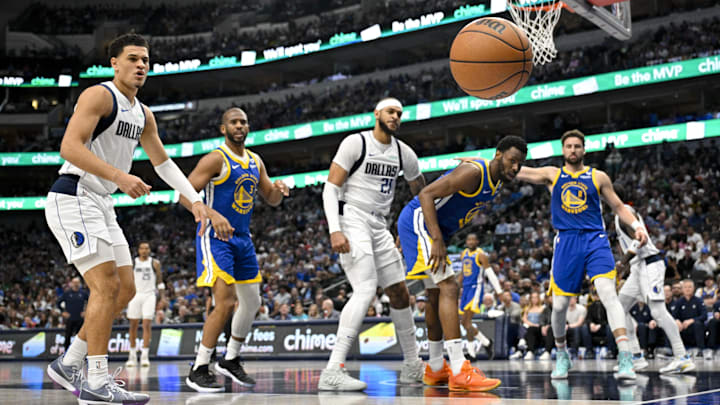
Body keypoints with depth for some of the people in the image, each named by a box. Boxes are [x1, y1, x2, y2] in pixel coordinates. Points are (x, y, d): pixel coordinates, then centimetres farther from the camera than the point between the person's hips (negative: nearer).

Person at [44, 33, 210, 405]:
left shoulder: (143, 114, 16)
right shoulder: (99, 96, -12)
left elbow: (163, 162, 25)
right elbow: (69, 147, -23)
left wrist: (194, 199, 15)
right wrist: (119, 176, -31)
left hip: (101, 205, 10)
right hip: (73, 199, -9)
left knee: (125, 289, 8)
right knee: (106, 285, -17)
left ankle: (68, 365, 16)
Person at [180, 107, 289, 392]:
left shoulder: (255, 162, 11)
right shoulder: (216, 159, -12)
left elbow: (271, 199, 19)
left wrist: (279, 190, -6)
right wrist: (212, 214, -34)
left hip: (242, 239, 8)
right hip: (216, 238, -8)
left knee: (252, 302, 13)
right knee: (225, 303, -17)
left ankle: (230, 361, 29)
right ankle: (198, 371, -8)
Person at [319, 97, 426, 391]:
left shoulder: (403, 152, 11)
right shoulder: (355, 143, -7)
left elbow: (421, 192, 25)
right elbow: (330, 188, -11)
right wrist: (335, 230, -23)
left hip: (379, 226, 8)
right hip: (352, 221, -8)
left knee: (400, 292, 11)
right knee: (366, 290, -23)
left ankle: (413, 366, 26)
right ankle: (333, 372, -28)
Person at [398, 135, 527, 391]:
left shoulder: (496, 185, 8)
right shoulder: (474, 172, -22)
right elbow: (426, 194, -26)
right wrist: (437, 240, -31)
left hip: (436, 228, 11)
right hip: (418, 221, -11)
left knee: (437, 295, 17)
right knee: (449, 287, -20)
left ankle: (435, 369, 29)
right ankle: (459, 373, -26)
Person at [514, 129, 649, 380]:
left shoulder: (598, 177, 11)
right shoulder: (552, 175, 11)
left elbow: (618, 206, 15)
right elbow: (516, 171, 8)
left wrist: (637, 226, -1)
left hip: (595, 240, -1)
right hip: (566, 242, 1)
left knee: (608, 293, -21)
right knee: (559, 305, 1)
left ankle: (625, 359, -27)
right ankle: (561, 354, 27)